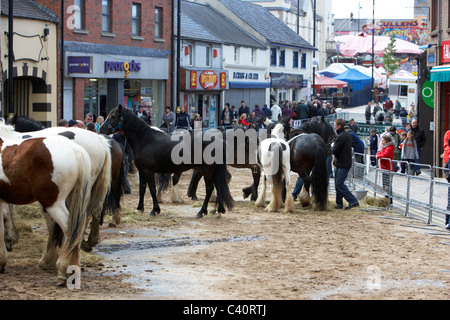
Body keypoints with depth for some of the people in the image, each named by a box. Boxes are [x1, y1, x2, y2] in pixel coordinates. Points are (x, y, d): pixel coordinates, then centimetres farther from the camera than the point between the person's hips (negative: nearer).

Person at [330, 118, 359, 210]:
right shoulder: (348, 135, 13)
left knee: (339, 183, -11)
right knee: (338, 183, 14)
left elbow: (334, 151, -21)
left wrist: (332, 146, 2)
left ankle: (353, 201, -14)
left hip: (342, 164, -10)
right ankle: (339, 203, 18)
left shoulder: (340, 137, -18)